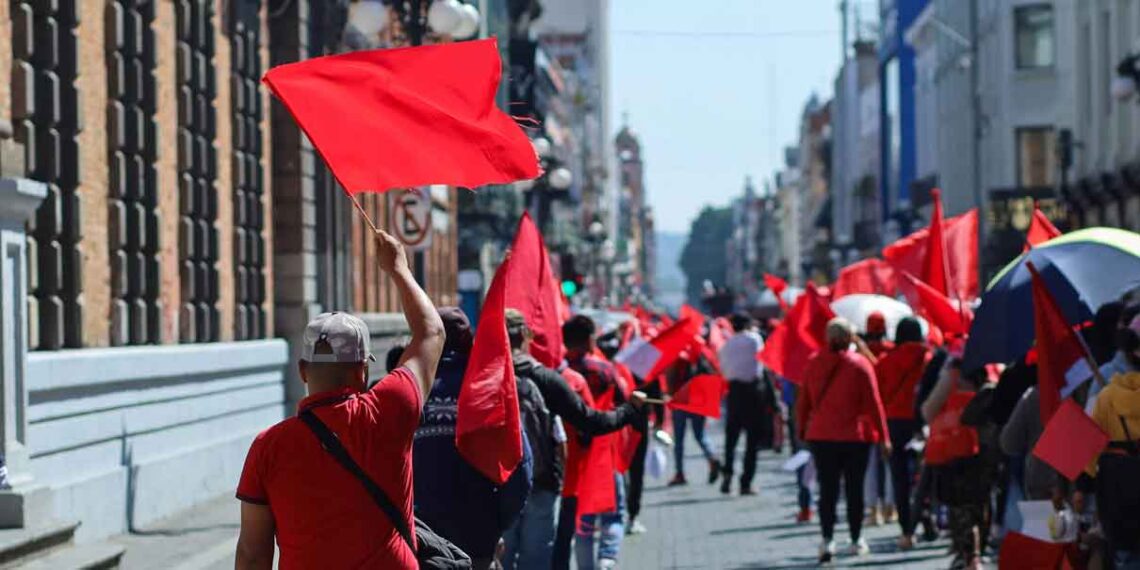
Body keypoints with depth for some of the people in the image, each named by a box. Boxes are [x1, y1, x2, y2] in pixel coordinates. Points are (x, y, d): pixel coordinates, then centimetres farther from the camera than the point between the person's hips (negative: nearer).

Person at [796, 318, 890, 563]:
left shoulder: (813, 364, 1)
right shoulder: (860, 364, -9)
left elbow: (804, 401, 5)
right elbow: (873, 403, -8)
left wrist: (802, 430, 15)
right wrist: (883, 435, -3)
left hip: (821, 437, 2)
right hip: (855, 437, -2)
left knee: (827, 489, 2)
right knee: (854, 489, 9)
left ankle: (827, 539, -13)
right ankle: (856, 540, 17)